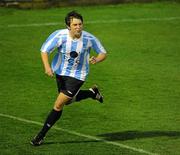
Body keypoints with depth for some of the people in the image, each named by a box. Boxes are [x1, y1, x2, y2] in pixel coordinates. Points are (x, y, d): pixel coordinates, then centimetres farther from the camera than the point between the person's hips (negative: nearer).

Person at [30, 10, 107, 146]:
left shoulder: (89, 38, -21)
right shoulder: (59, 35, -23)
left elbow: (103, 53, -7)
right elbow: (44, 50, -16)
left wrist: (96, 60, -29)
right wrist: (47, 66, -33)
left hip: (77, 75, -3)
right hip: (60, 72, 3)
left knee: (58, 105, -9)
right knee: (68, 101, 24)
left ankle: (42, 135, 5)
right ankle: (92, 92, 49)